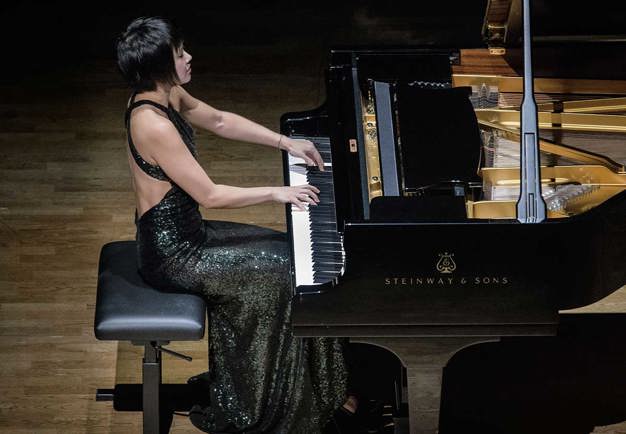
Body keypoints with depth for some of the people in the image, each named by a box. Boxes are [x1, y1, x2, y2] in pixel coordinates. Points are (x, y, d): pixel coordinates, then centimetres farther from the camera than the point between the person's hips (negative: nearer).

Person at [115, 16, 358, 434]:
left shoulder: (165, 95, 0)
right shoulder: (153, 124, -29)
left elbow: (219, 121, 18)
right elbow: (210, 195, -25)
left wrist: (286, 142, 14)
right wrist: (276, 193, -14)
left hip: (183, 231, 9)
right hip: (173, 255, -9)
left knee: (290, 253, 11)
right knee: (288, 274, -5)